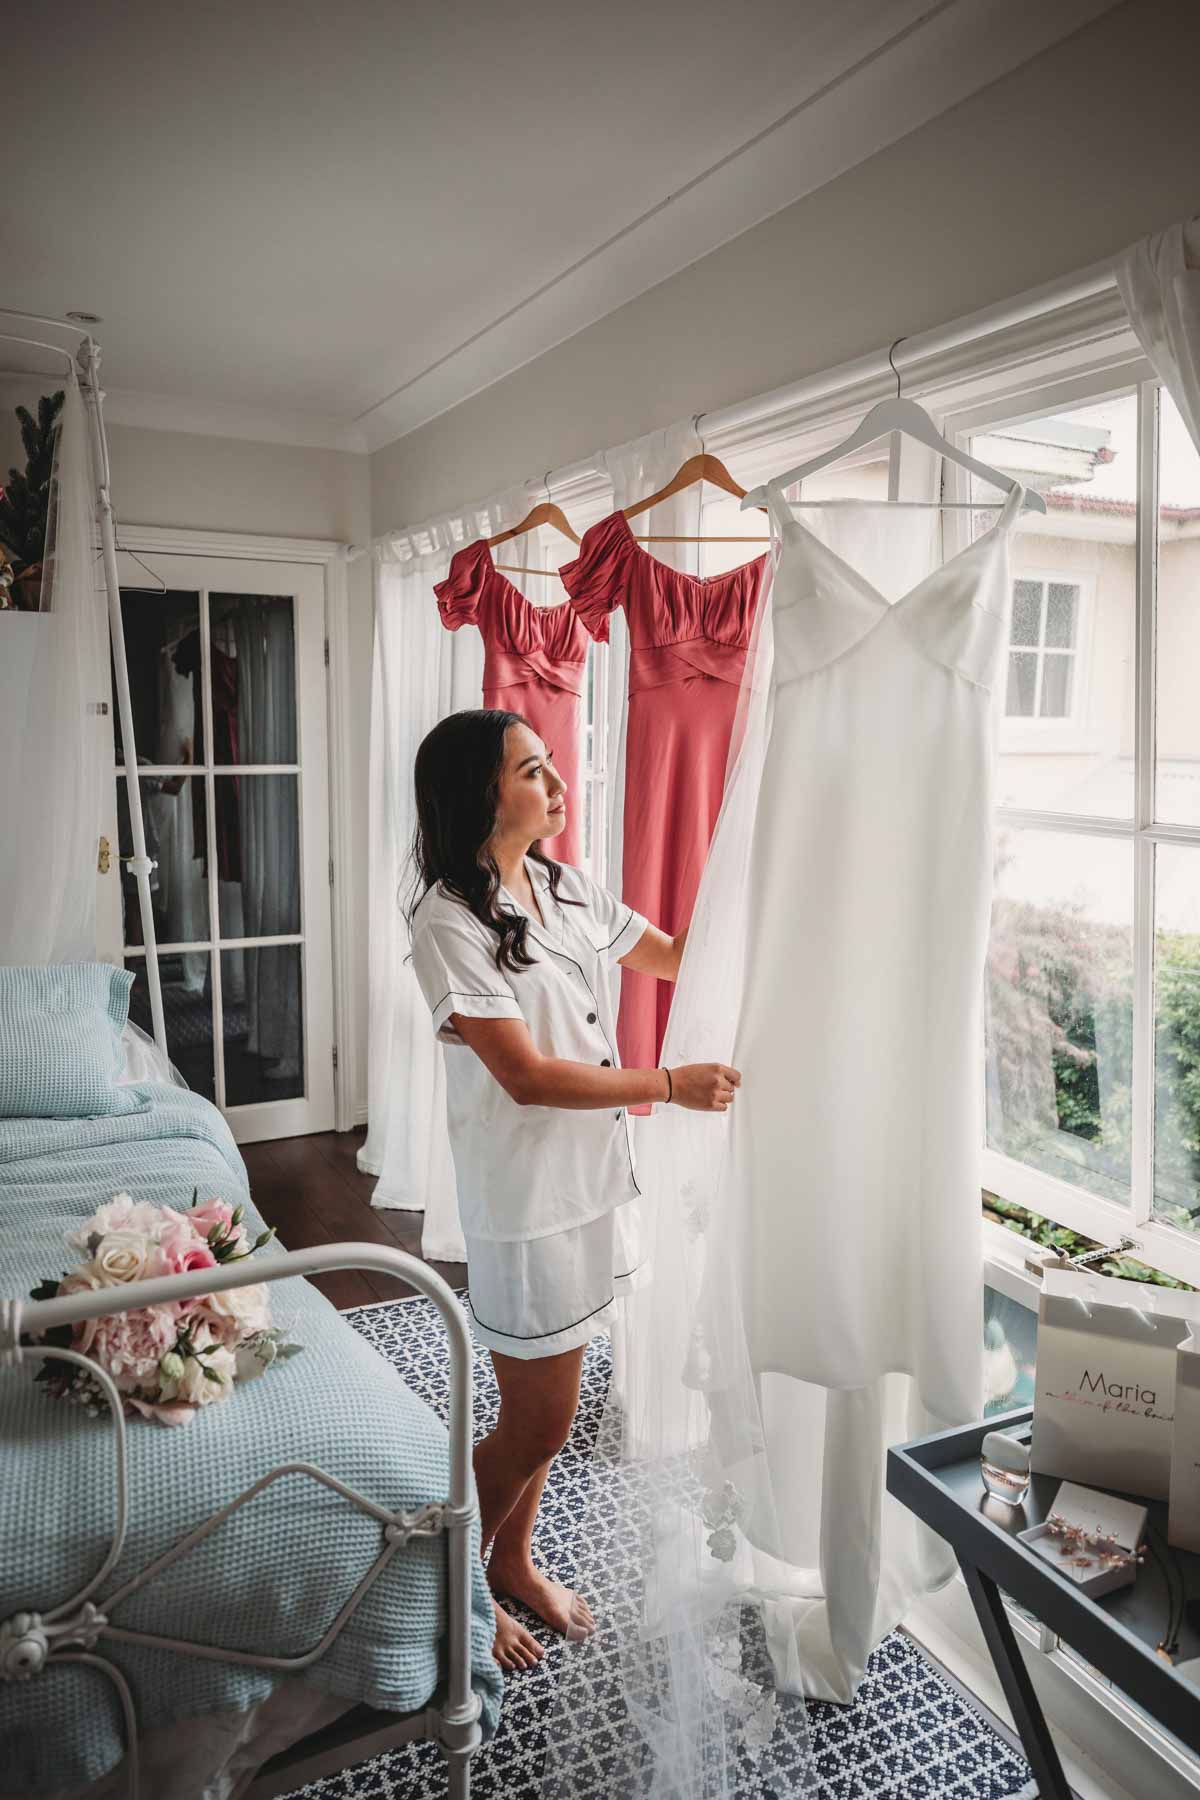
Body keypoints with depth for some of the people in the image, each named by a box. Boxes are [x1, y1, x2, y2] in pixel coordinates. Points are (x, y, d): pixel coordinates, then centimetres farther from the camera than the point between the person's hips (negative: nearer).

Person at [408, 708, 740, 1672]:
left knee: (545, 1406, 22)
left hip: (592, 1178, 7)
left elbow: (676, 956, 13)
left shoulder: (568, 888, 3)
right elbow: (526, 1075, -24)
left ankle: (515, 1559, 45)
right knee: (539, 1424, 7)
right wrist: (671, 1084, -21)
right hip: (524, 1201, -7)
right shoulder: (450, 922, -20)